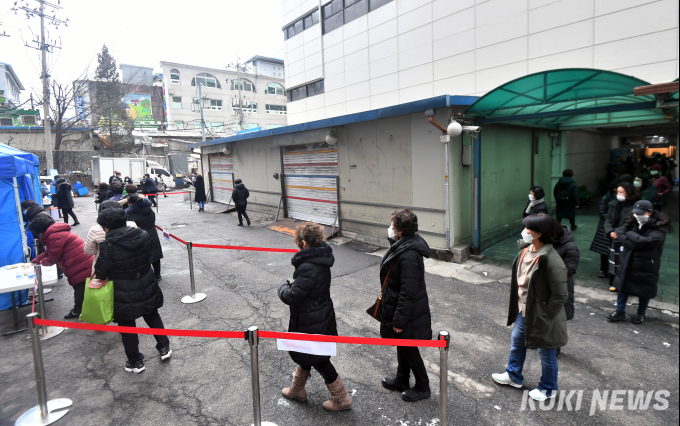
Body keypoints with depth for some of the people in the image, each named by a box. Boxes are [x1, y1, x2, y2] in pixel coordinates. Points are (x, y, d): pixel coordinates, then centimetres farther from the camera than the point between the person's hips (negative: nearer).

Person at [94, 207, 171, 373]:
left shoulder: (107, 245, -21)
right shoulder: (144, 235, -9)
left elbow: (101, 273, -13)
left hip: (125, 294, -4)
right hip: (147, 287, 4)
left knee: (127, 326, 15)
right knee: (152, 316, 26)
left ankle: (135, 361, 27)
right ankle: (164, 347, 32)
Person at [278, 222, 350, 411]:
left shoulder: (308, 268, -32)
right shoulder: (321, 259, -2)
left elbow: (292, 297, -29)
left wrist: (283, 287, -9)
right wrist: (294, 284, 0)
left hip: (312, 324, -9)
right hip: (322, 316, 9)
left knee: (319, 361, 10)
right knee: (306, 355, 26)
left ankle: (342, 399, 26)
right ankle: (297, 390, 46)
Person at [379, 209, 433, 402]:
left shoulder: (408, 256, -31)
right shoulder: (403, 245, 0)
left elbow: (408, 291, -29)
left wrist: (399, 319, -22)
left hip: (407, 311, -9)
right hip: (400, 306, 9)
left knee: (408, 349, 11)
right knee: (402, 346, 24)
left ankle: (422, 387, 32)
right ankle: (402, 380, 44)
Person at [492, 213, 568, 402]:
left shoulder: (551, 260, -29)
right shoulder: (525, 250, -3)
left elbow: (560, 296, -23)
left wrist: (544, 317, -17)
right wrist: (516, 306, 13)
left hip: (541, 316, -8)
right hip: (523, 310, 8)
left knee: (546, 354, 15)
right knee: (516, 341, 25)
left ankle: (548, 389, 40)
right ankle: (514, 376, 47)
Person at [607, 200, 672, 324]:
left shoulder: (659, 227, -14)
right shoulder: (631, 222, -1)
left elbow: (647, 242, -28)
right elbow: (618, 233, -11)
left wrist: (629, 234, -17)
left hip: (647, 266, -4)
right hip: (627, 263, 4)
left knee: (644, 291, 12)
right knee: (622, 286, 10)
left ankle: (641, 313, 32)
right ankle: (620, 312, 22)